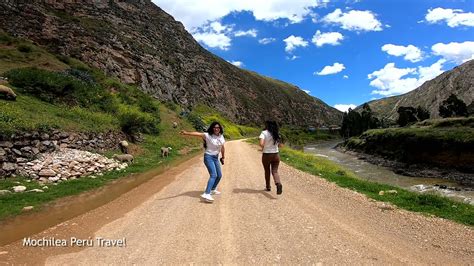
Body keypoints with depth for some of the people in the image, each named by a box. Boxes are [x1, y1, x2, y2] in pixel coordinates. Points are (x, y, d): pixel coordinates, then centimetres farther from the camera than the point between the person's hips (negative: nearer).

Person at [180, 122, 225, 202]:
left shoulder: (221, 136, 2)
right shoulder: (208, 135, -16)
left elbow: (222, 147, 15)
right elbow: (197, 134, -30)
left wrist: (223, 156, 22)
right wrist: (187, 133, -44)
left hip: (216, 158, 7)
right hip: (208, 157, -7)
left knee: (219, 175, 15)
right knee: (213, 175, -21)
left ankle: (213, 189, 38)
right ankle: (206, 194, -25)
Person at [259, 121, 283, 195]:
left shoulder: (264, 133, -12)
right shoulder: (276, 134, 3)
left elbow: (261, 144, -25)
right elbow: (279, 145, 9)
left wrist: (263, 148, -5)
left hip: (266, 155, -3)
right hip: (276, 155, 3)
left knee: (267, 171, 16)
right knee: (275, 171, 4)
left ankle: (268, 187, 29)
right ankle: (278, 184, -23)